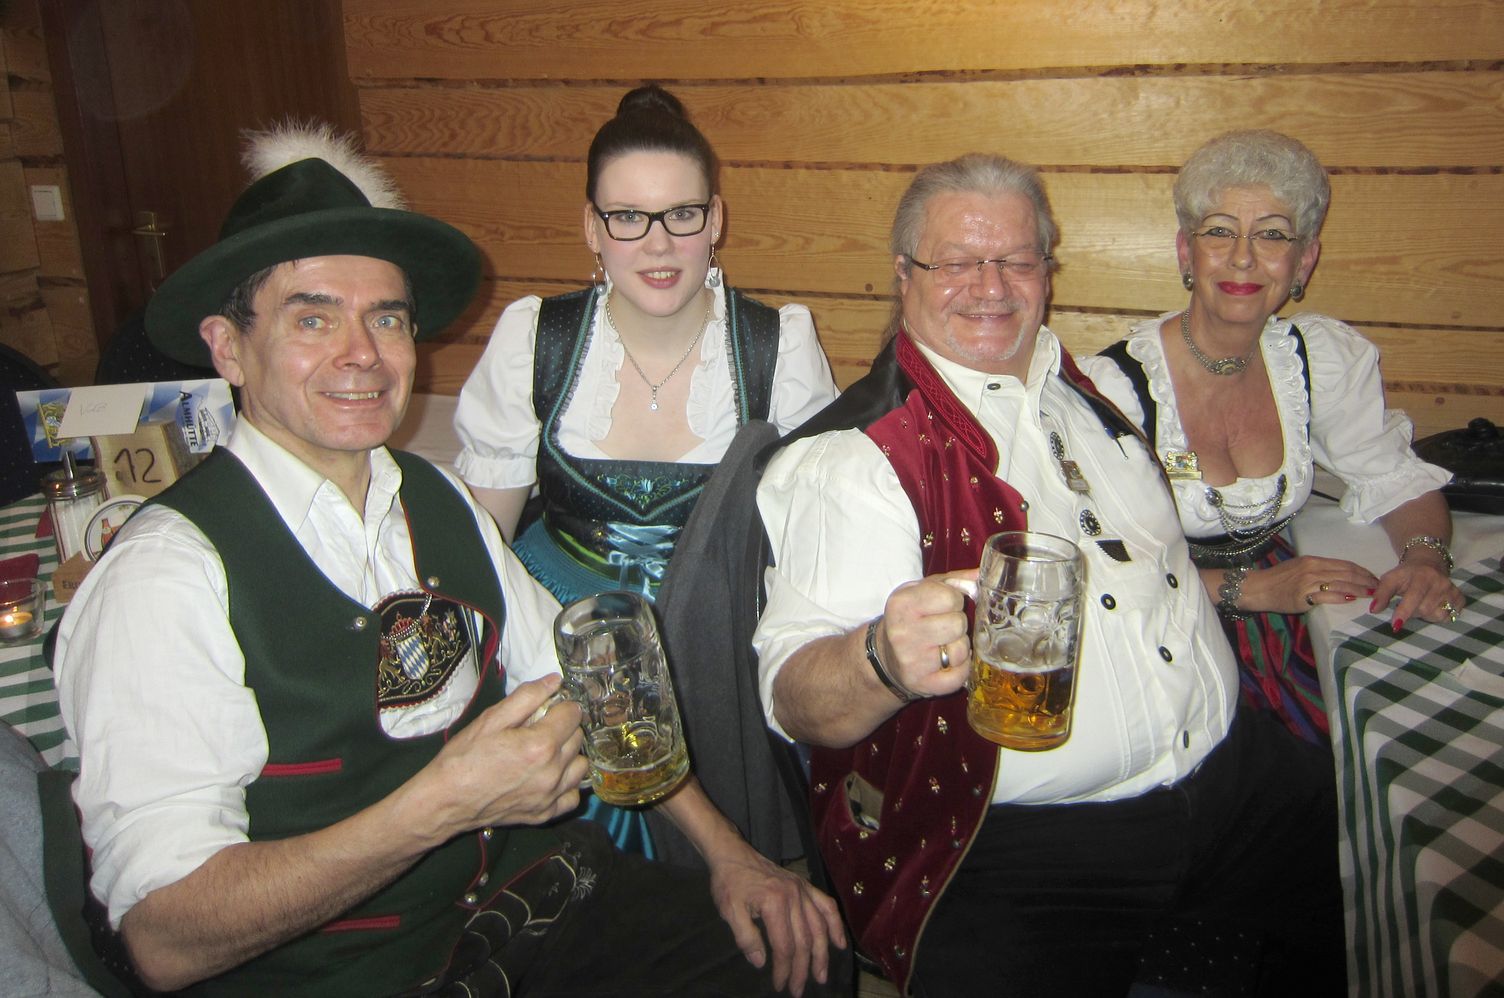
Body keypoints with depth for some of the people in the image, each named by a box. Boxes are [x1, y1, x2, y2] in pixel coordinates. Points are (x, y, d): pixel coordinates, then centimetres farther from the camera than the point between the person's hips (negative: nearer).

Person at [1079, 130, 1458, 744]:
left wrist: (1425, 557, -9)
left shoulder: (1328, 358, -1)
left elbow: (1398, 482, 11)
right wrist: (1248, 588, -19)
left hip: (1293, 621, 5)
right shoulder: (1117, 386, -16)